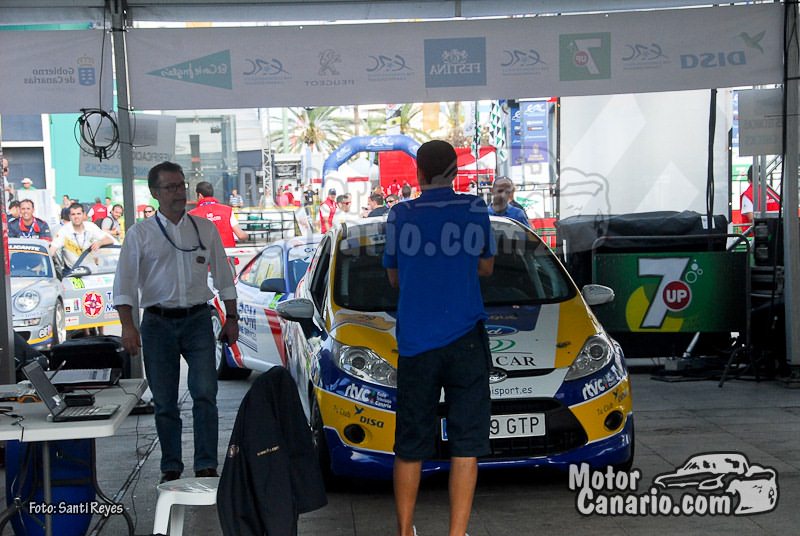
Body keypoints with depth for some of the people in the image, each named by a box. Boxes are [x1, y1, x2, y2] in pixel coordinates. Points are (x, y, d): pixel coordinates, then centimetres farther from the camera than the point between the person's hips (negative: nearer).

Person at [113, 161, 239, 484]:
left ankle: (206, 466, -4)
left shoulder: (205, 229, 9)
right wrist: (128, 326, -14)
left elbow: (223, 278, 14)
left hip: (198, 320, 1)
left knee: (205, 394, -9)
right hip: (158, 324, -1)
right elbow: (124, 284, -3)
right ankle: (171, 467, 17)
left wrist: (231, 318, 10)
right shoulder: (140, 234, 2)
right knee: (164, 402, 5)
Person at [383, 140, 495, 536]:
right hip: (465, 340, -1)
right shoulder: (475, 209, 1)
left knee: (410, 444, 11)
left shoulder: (400, 215, 2)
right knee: (466, 441, 2)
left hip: (415, 343, 1)